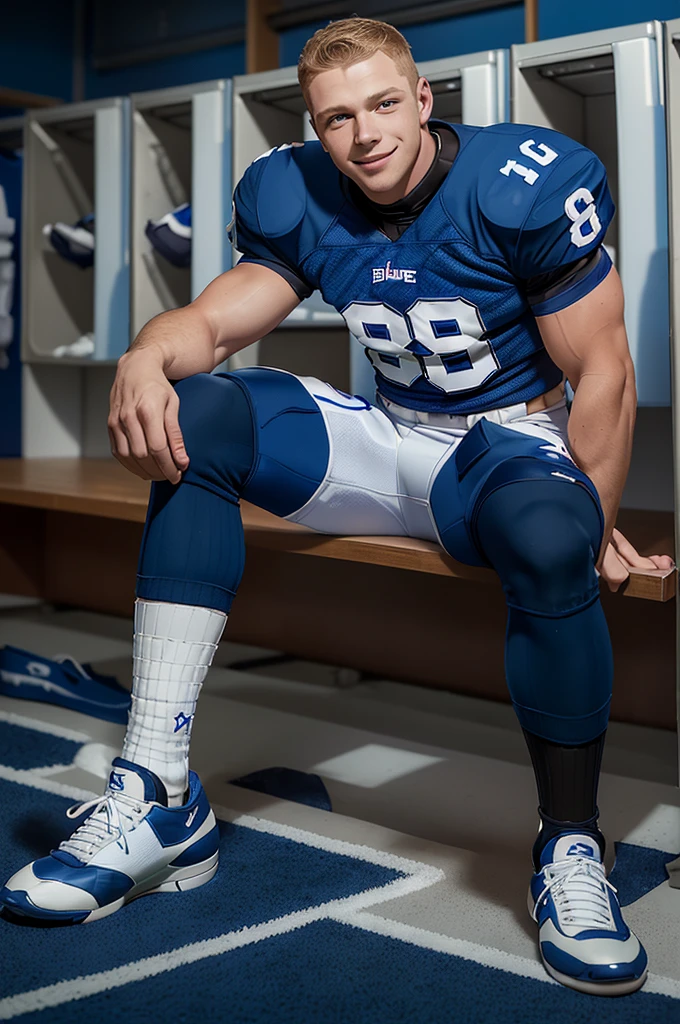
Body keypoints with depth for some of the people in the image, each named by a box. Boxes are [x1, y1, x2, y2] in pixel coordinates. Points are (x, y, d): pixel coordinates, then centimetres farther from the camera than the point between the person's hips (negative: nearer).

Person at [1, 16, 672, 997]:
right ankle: (158, 796, -25)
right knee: (194, 416, -19)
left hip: (512, 444, -4)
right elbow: (213, 320, -7)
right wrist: (149, 356, -31)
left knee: (548, 540, -41)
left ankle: (571, 850, -20)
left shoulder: (525, 188, -14)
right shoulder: (301, 200, -1)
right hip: (387, 437, 5)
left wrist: (594, 527, -14)